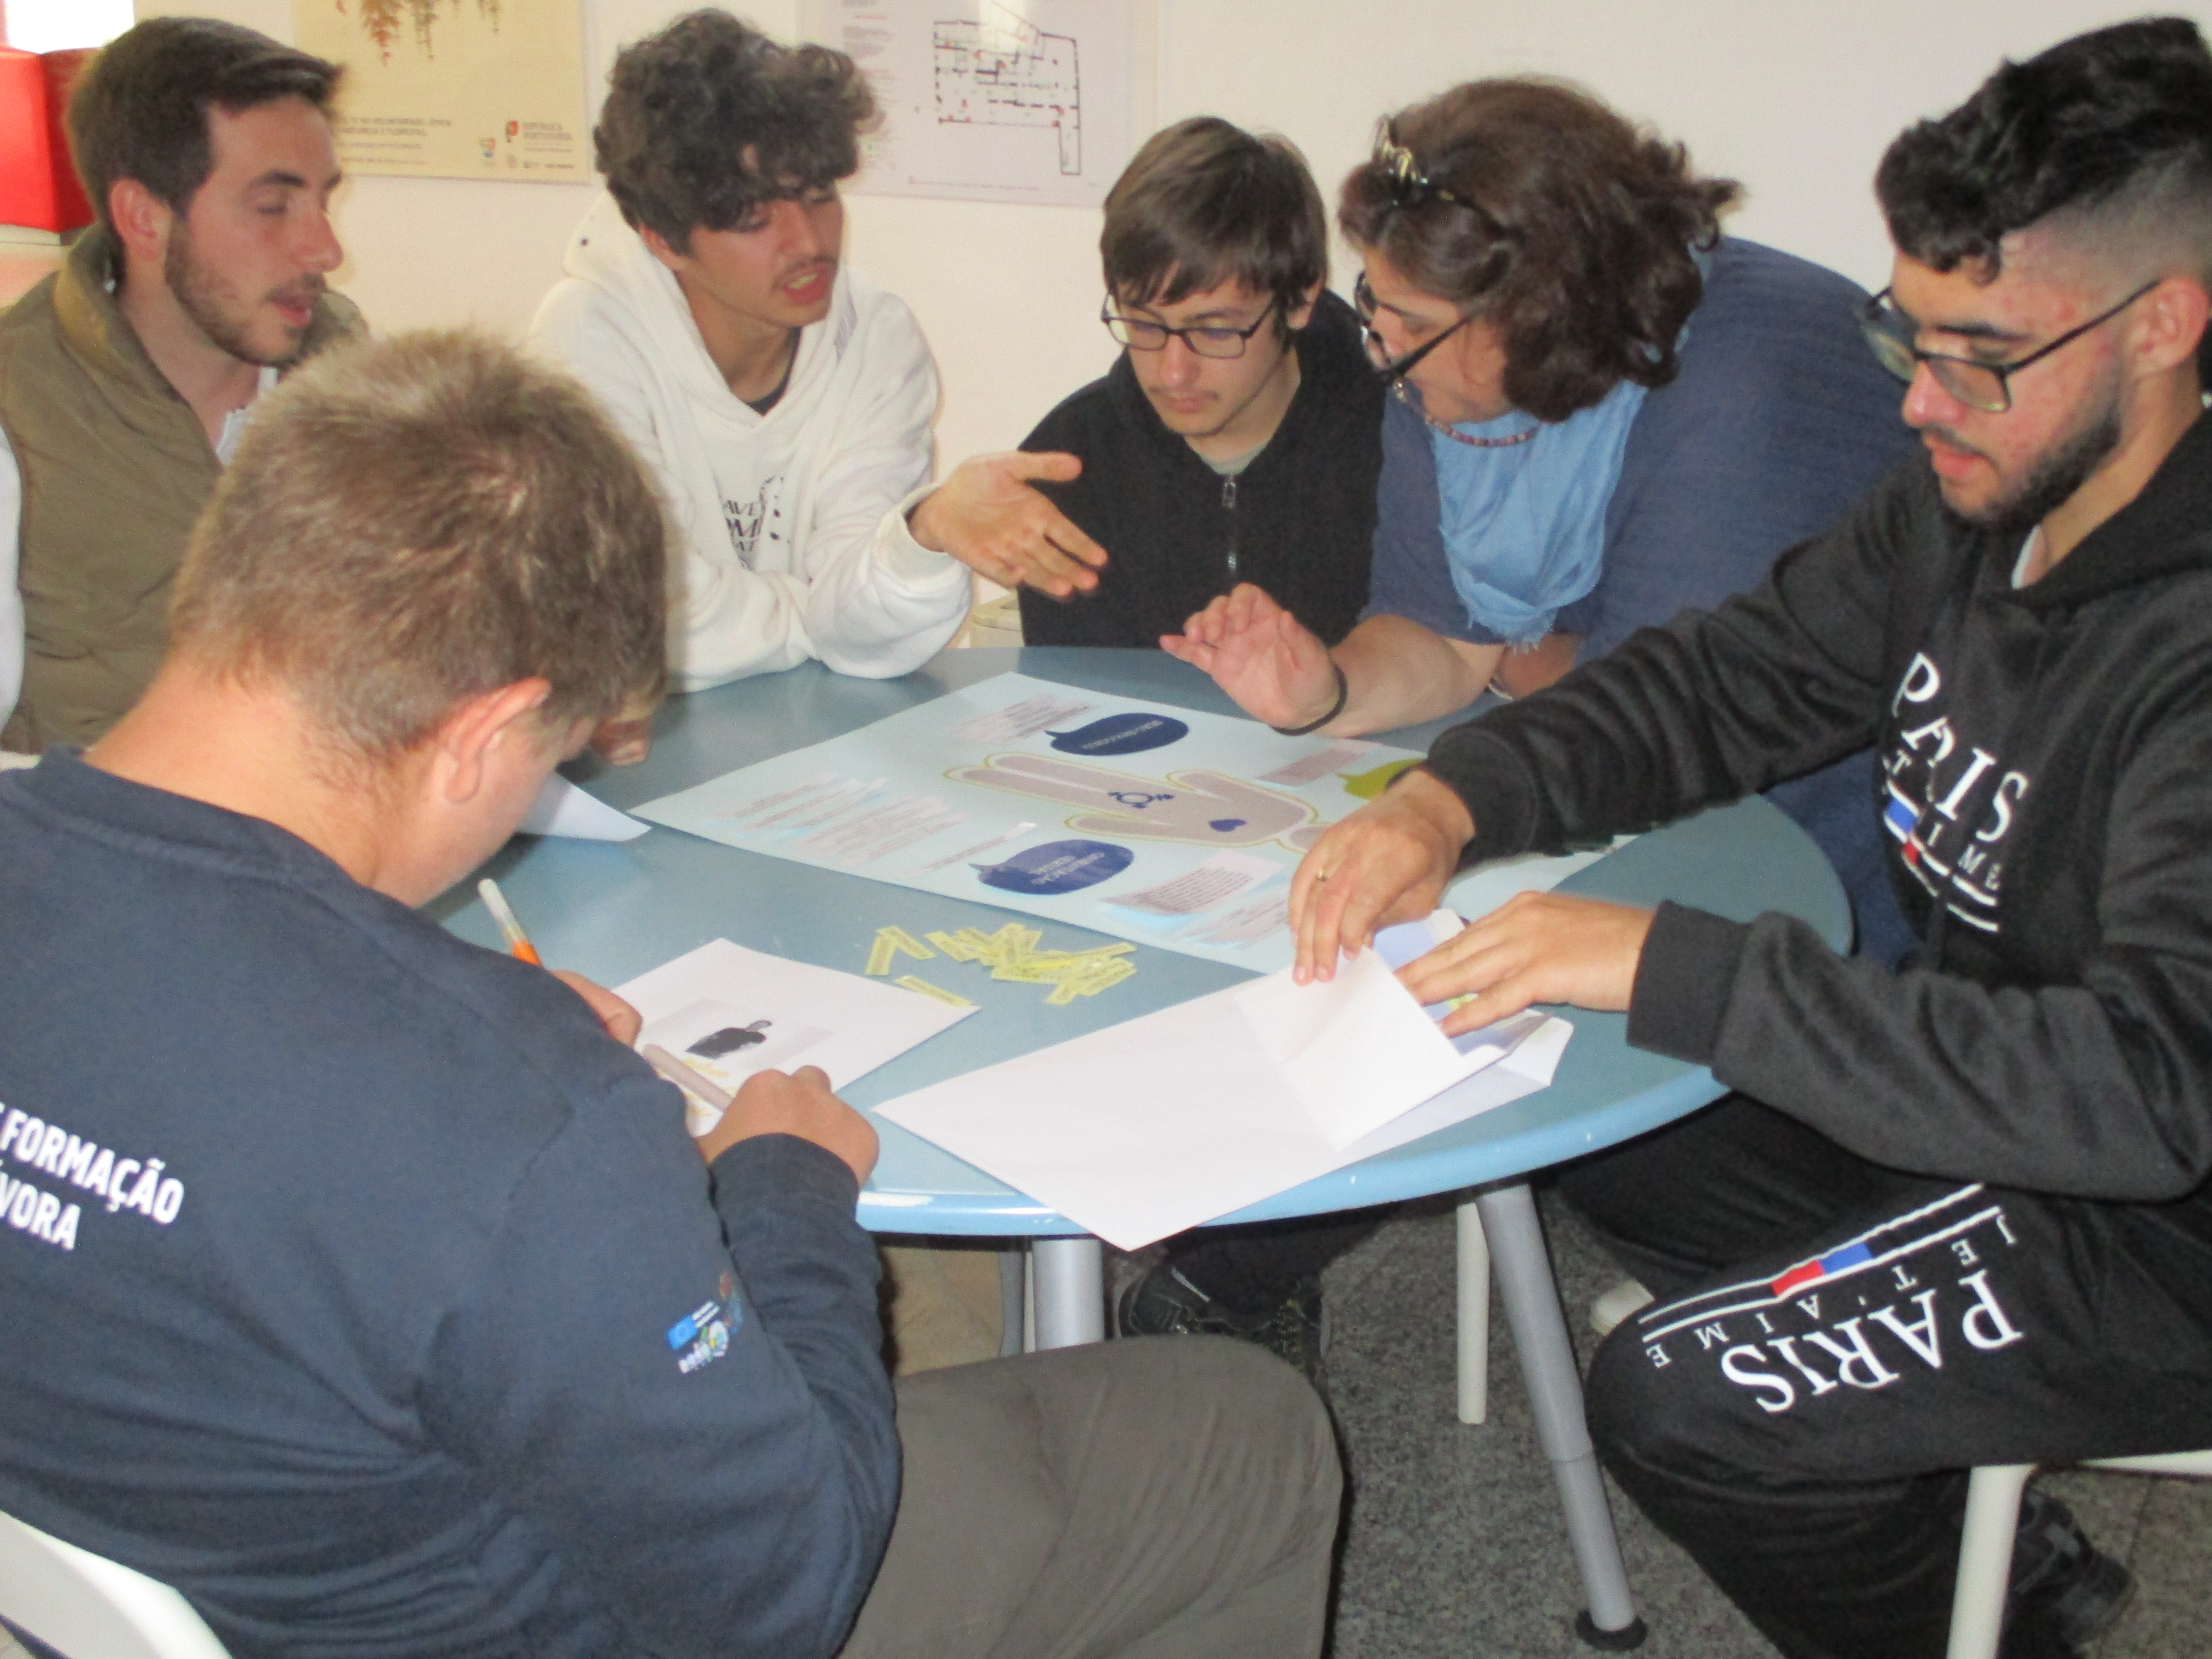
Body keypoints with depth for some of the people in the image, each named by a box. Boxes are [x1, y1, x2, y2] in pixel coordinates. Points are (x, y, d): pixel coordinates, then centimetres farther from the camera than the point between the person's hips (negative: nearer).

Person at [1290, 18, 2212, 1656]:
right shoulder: (1965, 506, -4)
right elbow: (1720, 680, 2)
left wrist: (1675, 968, -39)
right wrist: (1453, 800, -16)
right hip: (1981, 1097, 9)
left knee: (1674, 1398, -18)